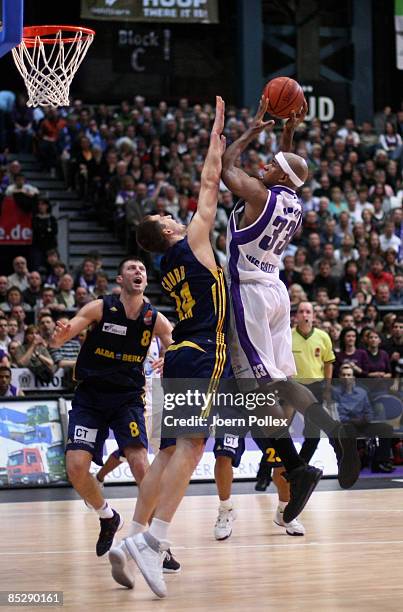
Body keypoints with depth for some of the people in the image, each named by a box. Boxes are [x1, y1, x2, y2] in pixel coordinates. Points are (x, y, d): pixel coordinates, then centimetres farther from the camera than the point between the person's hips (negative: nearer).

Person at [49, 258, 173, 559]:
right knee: (76, 467, -13)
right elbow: (56, 341, -9)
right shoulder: (100, 308, -7)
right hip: (90, 396, 0)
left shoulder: (155, 319, -2)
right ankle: (108, 518, 16)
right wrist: (60, 335, -33)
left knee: (140, 463, -20)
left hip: (128, 398, 0)